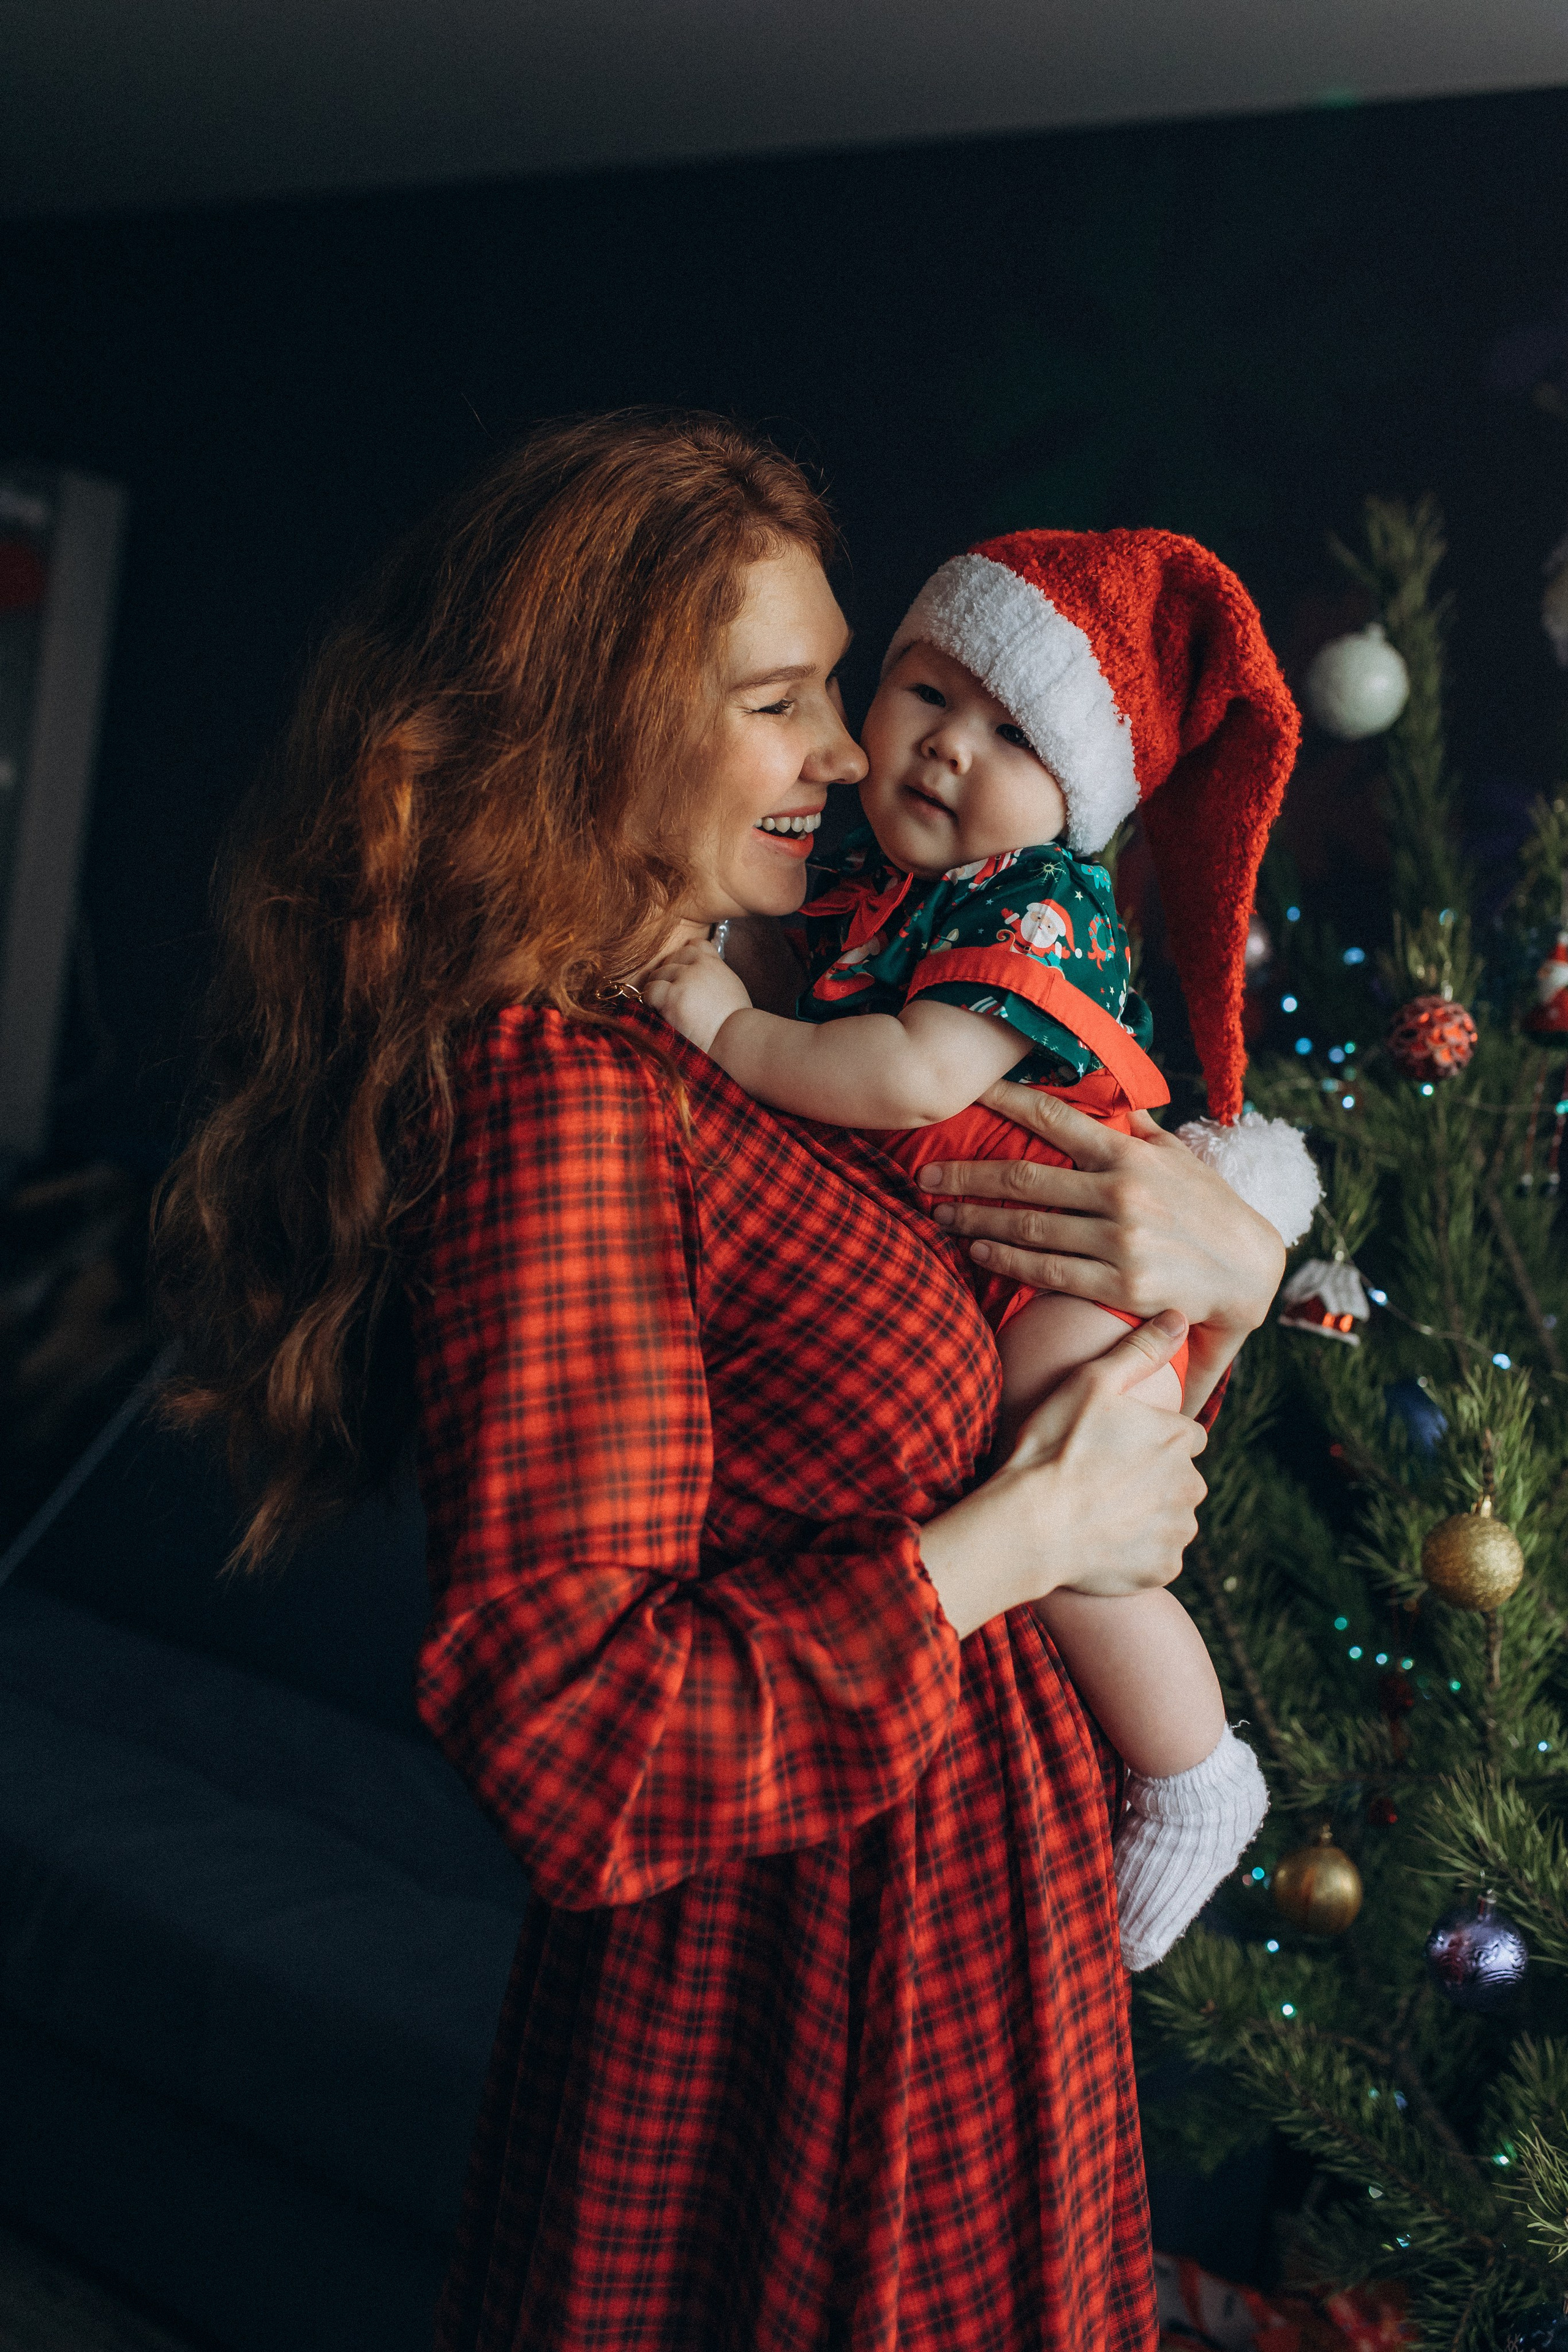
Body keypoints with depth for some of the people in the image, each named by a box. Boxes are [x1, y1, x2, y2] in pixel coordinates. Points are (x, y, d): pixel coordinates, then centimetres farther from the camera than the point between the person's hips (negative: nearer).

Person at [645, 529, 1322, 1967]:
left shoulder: (1043, 908, -20)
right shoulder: (863, 872, 4)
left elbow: (920, 1078, -32)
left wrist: (733, 1032, -24)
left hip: (1082, 1269, -9)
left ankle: (1196, 1780, 5)